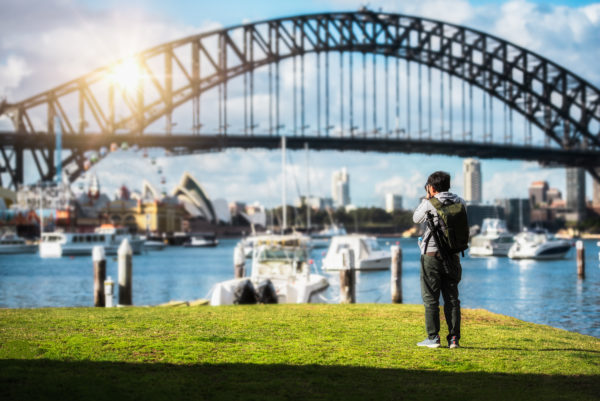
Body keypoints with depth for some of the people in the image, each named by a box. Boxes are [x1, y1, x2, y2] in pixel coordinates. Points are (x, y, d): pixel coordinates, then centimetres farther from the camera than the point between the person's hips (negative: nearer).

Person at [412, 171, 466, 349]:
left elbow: (416, 219, 6)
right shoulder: (460, 202, 3)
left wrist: (427, 198, 12)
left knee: (430, 298, 2)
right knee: (452, 298, 8)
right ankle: (453, 337, 4)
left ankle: (433, 337, 0)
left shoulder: (430, 204, -11)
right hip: (452, 254, 4)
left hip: (432, 254, -4)